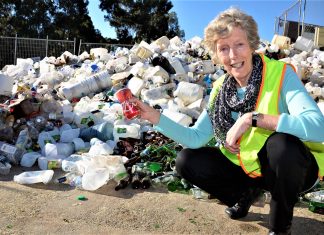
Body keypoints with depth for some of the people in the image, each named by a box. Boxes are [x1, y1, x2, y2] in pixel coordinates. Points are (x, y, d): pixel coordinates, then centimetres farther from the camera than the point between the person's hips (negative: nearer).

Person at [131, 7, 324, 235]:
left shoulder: (281, 74, -20)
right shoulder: (221, 88, -5)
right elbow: (196, 138, -7)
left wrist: (252, 118, -38)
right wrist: (153, 116, -16)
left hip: (291, 166, -4)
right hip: (246, 168, 4)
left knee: (281, 143, -36)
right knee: (187, 161, -7)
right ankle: (246, 191, 14)